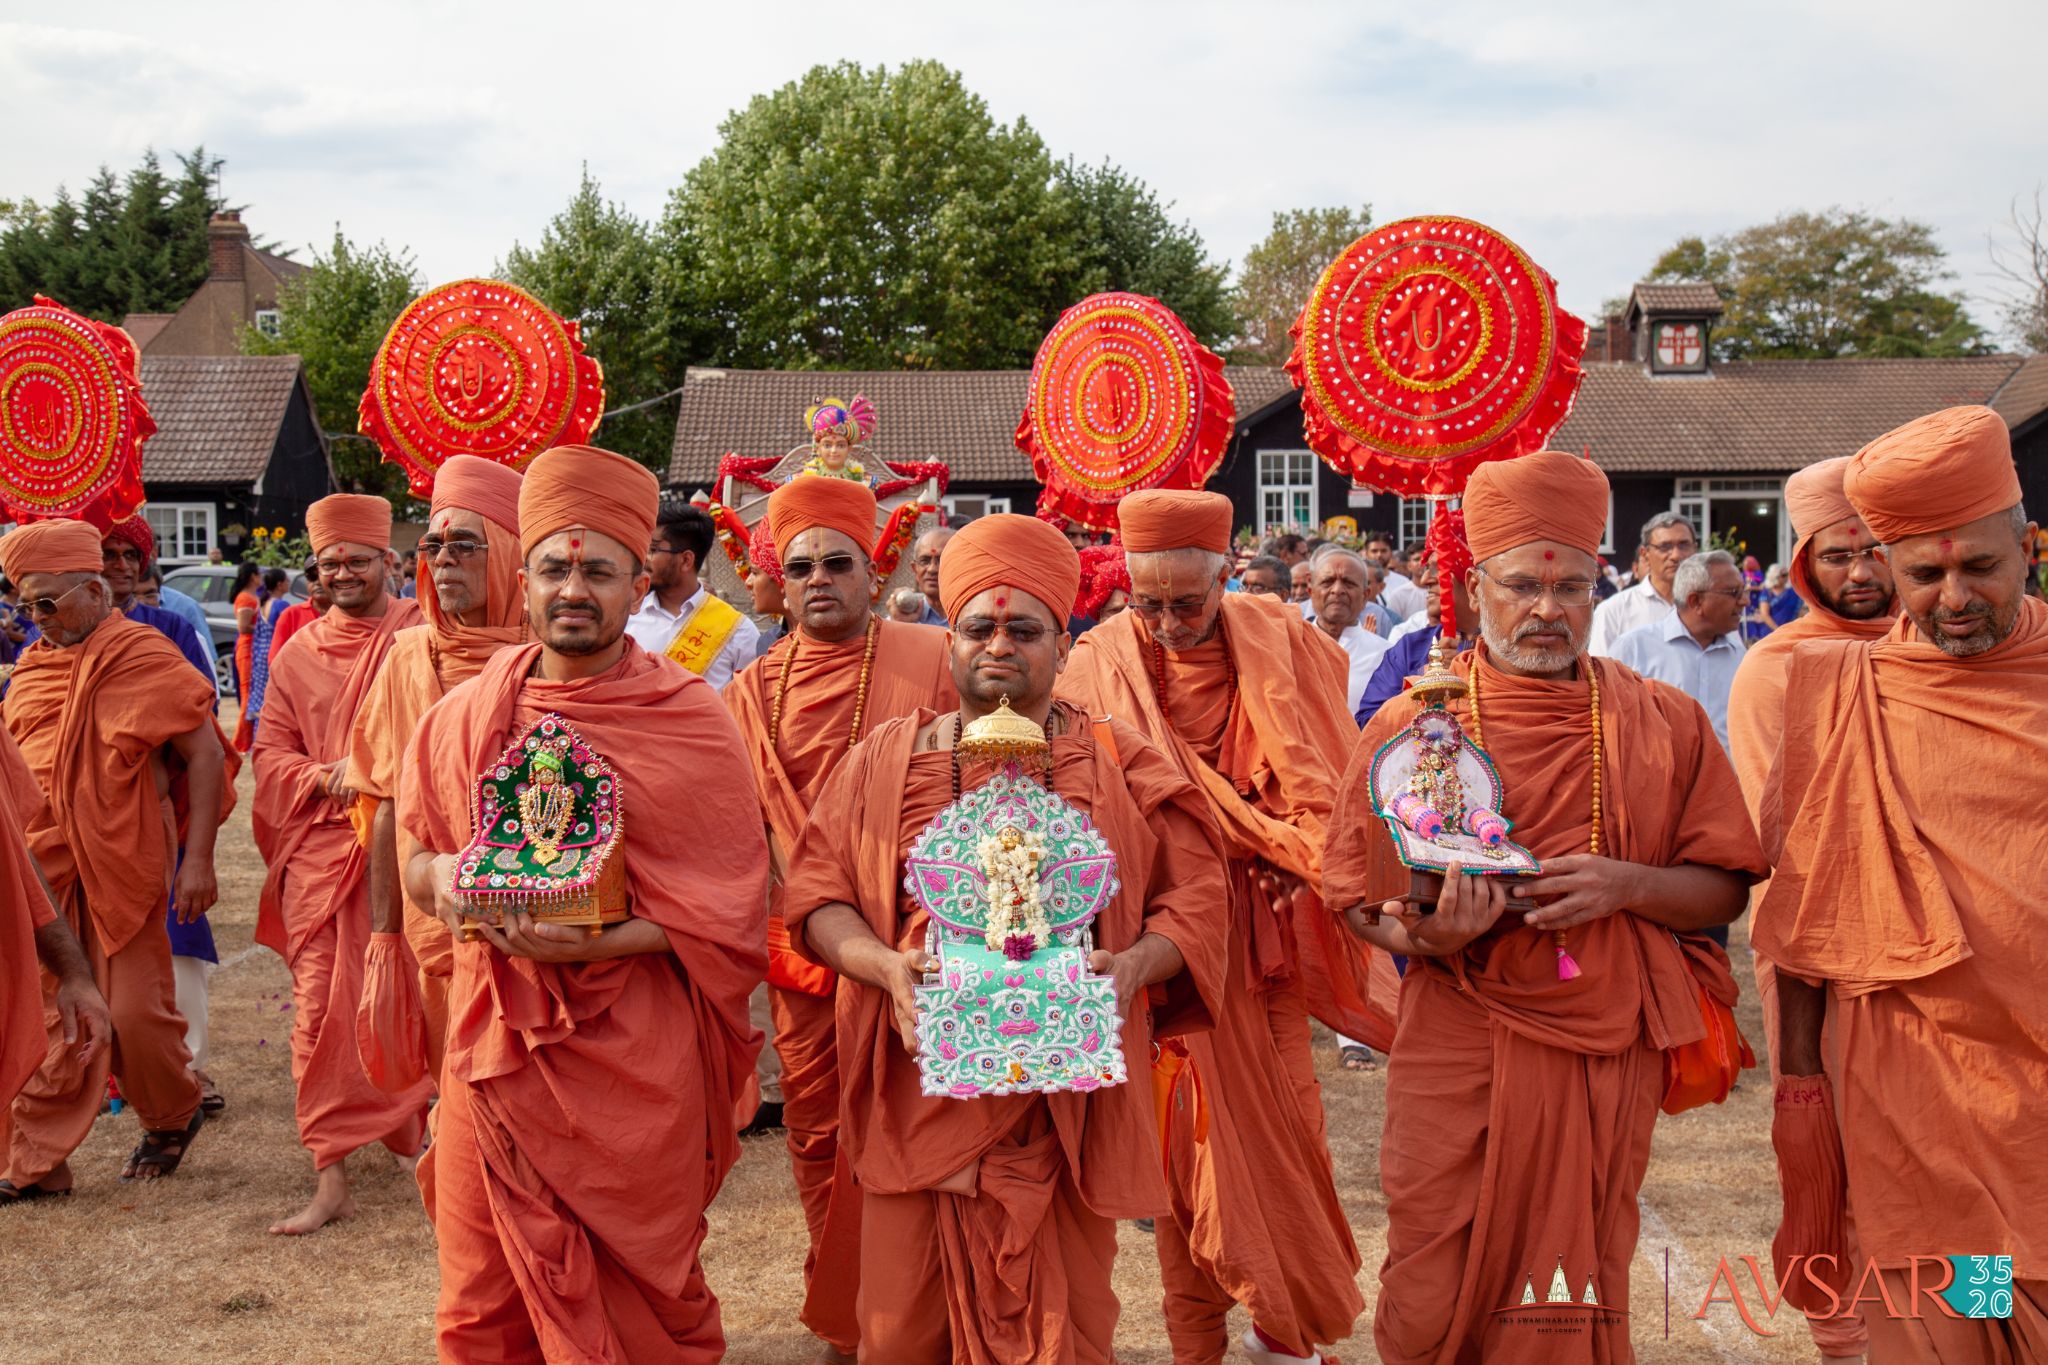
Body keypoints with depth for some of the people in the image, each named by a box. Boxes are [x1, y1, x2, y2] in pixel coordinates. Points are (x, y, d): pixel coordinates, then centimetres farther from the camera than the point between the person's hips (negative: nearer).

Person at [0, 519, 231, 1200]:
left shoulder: (141, 656, -7)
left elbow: (206, 754, -10)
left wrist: (198, 860, -14)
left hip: (122, 867, -5)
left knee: (133, 1012, 0)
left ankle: (173, 1118, 26)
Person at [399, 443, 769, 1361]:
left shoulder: (689, 723, -6)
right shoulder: (467, 715, 5)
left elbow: (723, 906, -8)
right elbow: (416, 853, 15)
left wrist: (595, 943, -21)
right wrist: (441, 879, -9)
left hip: (632, 1053, -3)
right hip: (493, 1039, 3)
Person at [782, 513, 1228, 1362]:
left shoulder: (1121, 768, 4)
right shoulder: (886, 759, 6)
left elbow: (1194, 897, 4)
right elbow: (817, 897, 4)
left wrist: (1134, 964, -15)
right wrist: (886, 965, -14)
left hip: (1065, 1102, 0)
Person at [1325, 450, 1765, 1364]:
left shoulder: (1663, 724, 4)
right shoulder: (1410, 725, 0)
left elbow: (1725, 891, 5)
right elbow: (1356, 902, 3)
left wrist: (1627, 885, -15)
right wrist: (1424, 933, -18)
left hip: (1607, 1053, 1)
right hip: (1458, 1051, -1)